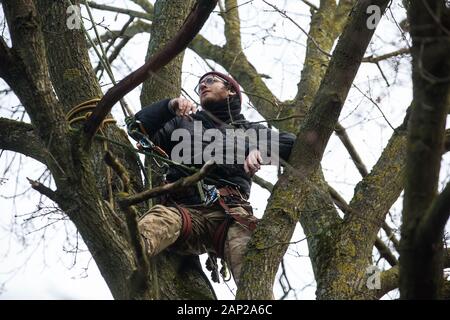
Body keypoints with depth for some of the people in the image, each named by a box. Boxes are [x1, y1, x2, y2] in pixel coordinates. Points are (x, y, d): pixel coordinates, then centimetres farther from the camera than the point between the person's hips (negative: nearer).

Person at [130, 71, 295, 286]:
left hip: (231, 212, 0)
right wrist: (169, 106, 6)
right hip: (184, 208, 0)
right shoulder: (183, 123, 34)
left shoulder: (250, 131, 31)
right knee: (158, 220, -37)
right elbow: (138, 127, 21)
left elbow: (292, 144, 16)